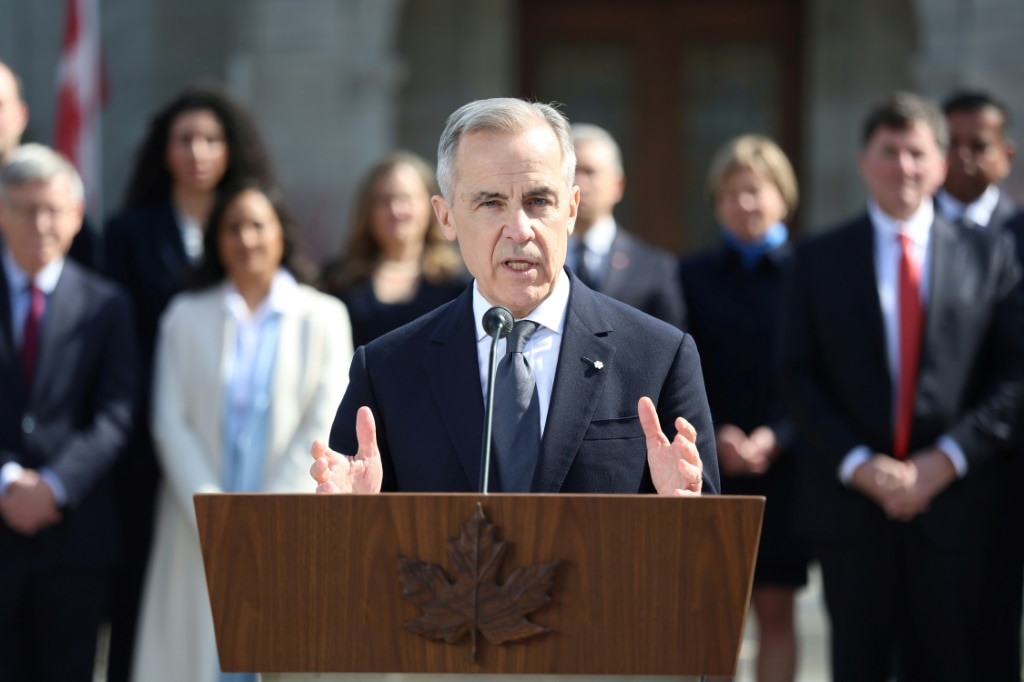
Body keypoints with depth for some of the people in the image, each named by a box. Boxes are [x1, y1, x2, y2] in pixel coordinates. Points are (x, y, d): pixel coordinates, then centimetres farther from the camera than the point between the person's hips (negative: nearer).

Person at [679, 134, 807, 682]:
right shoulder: (693, 277, 9)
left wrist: (775, 438, -13)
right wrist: (714, 437, -11)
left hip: (783, 467, -1)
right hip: (707, 469, 1)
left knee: (775, 610, 2)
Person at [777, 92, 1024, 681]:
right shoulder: (819, 260, 8)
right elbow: (798, 376, 3)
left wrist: (946, 459, -10)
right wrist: (855, 463, -11)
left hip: (954, 500, 0)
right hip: (851, 500, 0)